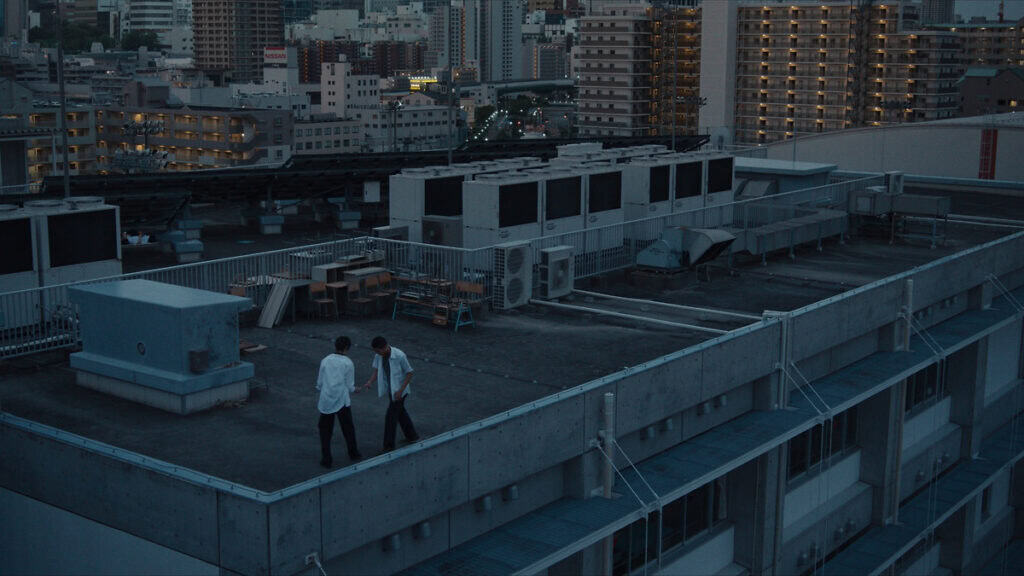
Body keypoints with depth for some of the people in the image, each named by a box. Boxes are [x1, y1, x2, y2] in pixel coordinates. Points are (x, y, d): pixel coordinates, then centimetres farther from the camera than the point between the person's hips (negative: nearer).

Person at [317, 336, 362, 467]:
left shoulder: (325, 360, 1)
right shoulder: (348, 363, -6)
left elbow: (319, 383, 5)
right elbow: (350, 386, -3)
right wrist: (354, 390, 19)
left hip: (326, 401, 2)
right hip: (342, 401, -2)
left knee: (325, 431, 11)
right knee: (348, 429, 14)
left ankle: (326, 459, 10)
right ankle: (353, 454, 27)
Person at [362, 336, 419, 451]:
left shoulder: (399, 356, -28)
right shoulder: (378, 355, -11)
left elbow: (409, 373, -19)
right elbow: (376, 370, -4)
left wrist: (400, 390, -23)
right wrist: (370, 382, -24)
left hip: (399, 391, -7)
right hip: (390, 389, 7)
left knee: (390, 417, -4)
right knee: (400, 412, 22)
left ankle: (389, 447, 7)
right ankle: (412, 436, 41)